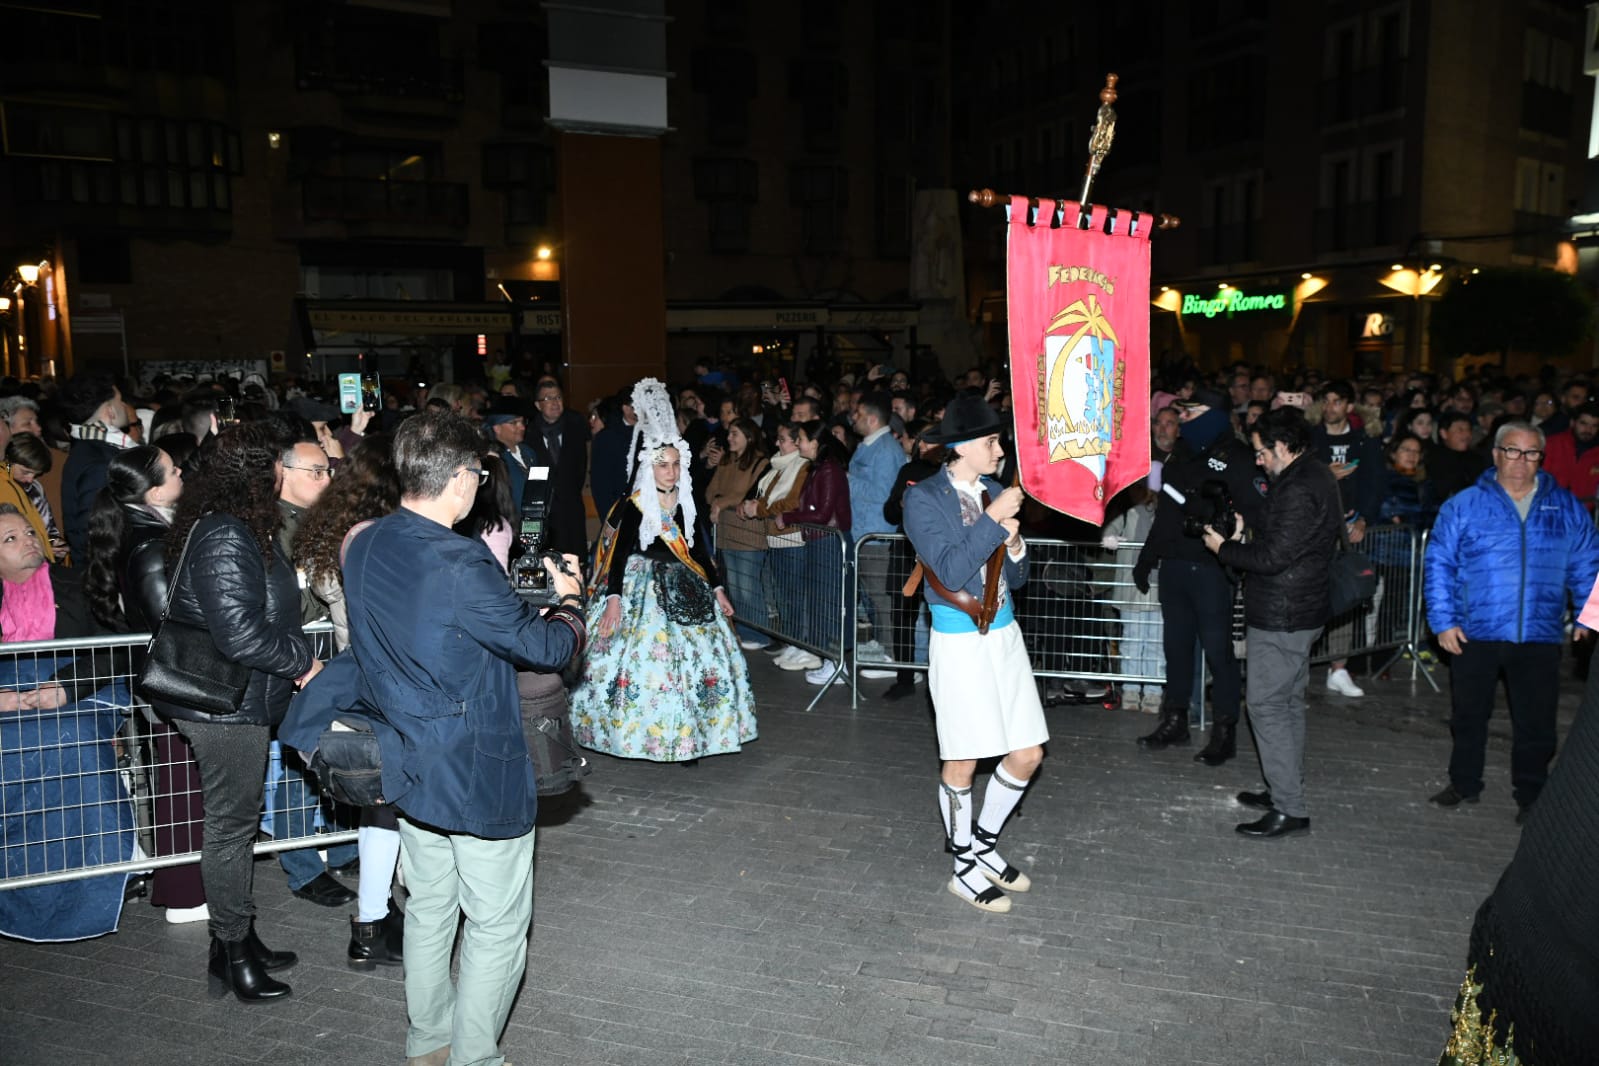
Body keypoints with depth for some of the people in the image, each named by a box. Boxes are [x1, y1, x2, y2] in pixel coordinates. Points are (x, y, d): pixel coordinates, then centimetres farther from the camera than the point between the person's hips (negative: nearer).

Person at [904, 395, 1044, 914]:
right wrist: (994, 521, -22)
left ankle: (985, 841, 31)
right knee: (962, 762, 5)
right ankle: (965, 866, 25)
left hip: (1004, 633, 6)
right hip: (959, 640, -6)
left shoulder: (995, 493, 6)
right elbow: (951, 571, -22)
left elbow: (1015, 579, 12)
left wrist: (1014, 548, -8)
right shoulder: (923, 498, -11)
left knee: (1028, 754, 9)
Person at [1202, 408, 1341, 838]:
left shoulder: (1299, 491, -22)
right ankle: (1286, 790, 30)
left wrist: (1224, 548, -9)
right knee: (1288, 703, 18)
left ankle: (1290, 809, -1)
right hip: (1300, 611, 11)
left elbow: (1273, 557, -23)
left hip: (1281, 617, -11)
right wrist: (1243, 536, 4)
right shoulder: (1315, 476, 11)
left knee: (1267, 706, -6)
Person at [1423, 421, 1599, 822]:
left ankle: (1531, 795, 23)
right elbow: (1438, 564, -1)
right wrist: (1442, 620, -7)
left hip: (1540, 636, 1)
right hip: (1474, 634, 0)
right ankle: (1464, 783, 31)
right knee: (1468, 715, 14)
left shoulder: (1566, 508, 6)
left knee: (1536, 723, 7)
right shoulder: (1463, 506, 0)